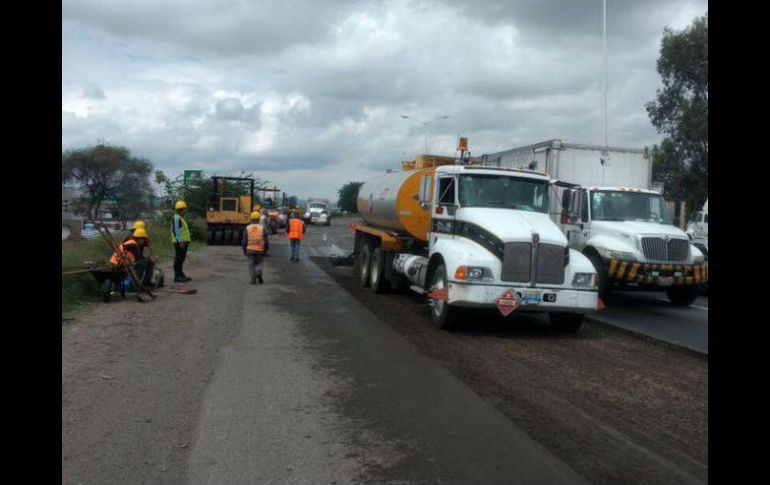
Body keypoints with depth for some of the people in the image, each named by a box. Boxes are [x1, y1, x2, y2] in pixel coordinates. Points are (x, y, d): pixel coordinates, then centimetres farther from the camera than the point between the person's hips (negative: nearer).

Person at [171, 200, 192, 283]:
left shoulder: (181, 218, 19)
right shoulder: (176, 218, -14)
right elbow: (176, 230, -21)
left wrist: (187, 240, 22)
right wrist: (180, 241, -24)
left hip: (183, 242, 10)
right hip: (179, 243, -10)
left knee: (181, 259, 15)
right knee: (178, 259, -8)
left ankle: (181, 274, 23)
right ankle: (177, 277, -6)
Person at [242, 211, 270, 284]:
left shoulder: (247, 228, -2)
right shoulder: (262, 228, -3)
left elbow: (244, 240, -1)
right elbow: (266, 240, -3)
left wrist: (244, 250, 10)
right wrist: (265, 250, 8)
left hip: (250, 249, 0)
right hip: (260, 250, 0)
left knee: (251, 265, 6)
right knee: (259, 263, 15)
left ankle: (253, 280, 2)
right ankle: (258, 273, -12)